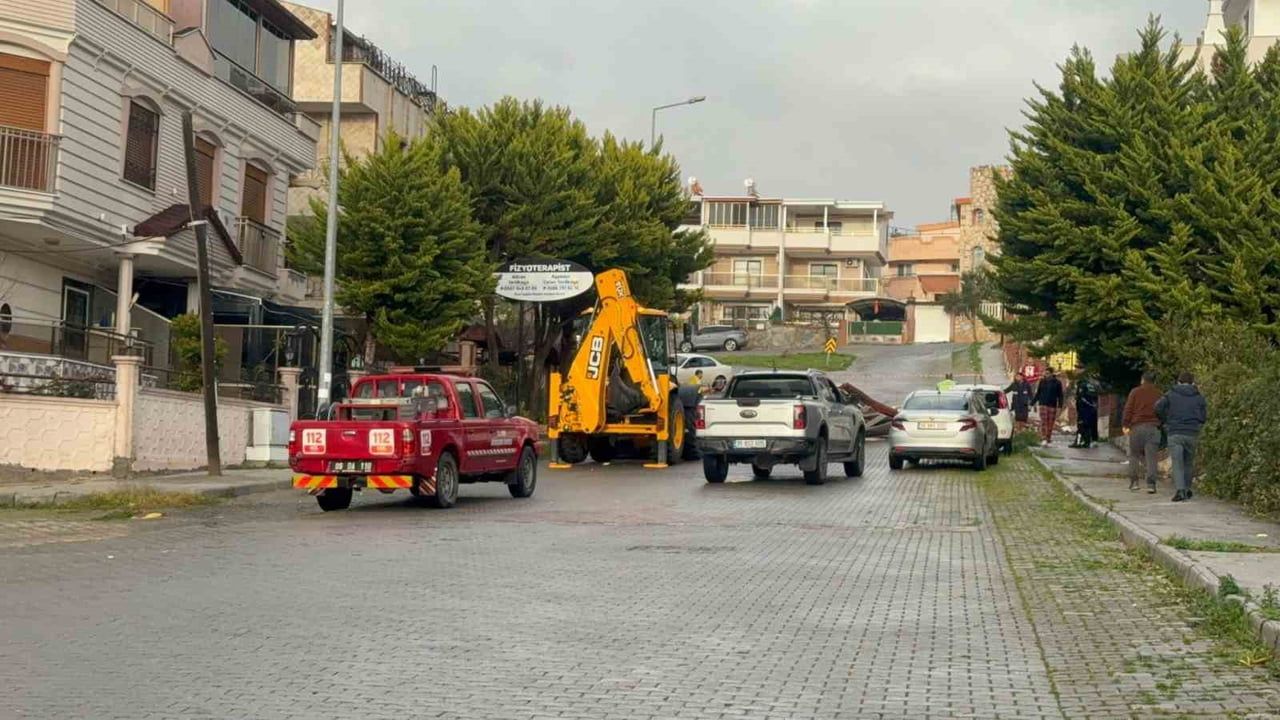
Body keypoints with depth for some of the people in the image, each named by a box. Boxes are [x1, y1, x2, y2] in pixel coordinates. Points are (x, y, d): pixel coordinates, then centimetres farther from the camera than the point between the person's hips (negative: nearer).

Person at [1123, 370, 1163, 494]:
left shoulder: (1135, 392, 4)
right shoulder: (1159, 394, 10)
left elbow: (1128, 409, -3)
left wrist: (1126, 425, -3)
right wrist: (1162, 426, 21)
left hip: (1137, 427, -1)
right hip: (1153, 428, 1)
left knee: (1134, 455, 11)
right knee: (1151, 456, -1)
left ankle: (1133, 481, 7)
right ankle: (1151, 483, -10)